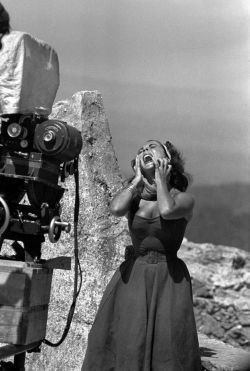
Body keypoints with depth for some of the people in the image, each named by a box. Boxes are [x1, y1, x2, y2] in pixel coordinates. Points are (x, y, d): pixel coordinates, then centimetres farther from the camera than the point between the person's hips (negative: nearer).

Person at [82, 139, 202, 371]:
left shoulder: (184, 199, 0)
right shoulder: (135, 198, 8)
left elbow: (168, 211, -23)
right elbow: (117, 209, -15)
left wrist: (161, 180, -5)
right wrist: (137, 180, 0)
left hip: (168, 280, -2)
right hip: (132, 277, 3)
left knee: (166, 350, -4)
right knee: (124, 345, 0)